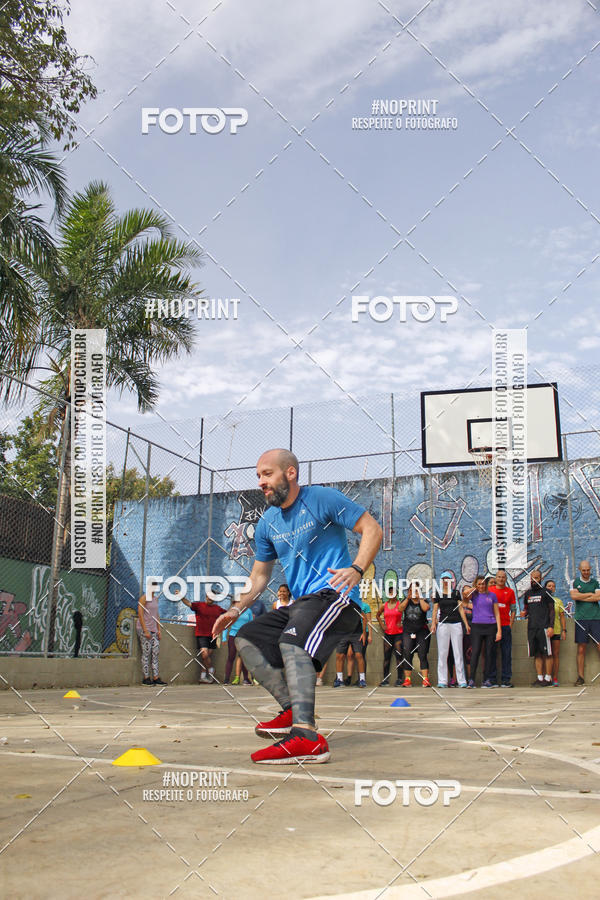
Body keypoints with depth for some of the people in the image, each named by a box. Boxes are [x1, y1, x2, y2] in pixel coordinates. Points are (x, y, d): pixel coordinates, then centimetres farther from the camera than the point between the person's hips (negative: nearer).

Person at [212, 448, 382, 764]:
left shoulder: (321, 498, -5)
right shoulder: (267, 523, 15)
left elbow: (372, 529, -7)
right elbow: (260, 575, 23)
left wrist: (356, 569, -23)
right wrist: (236, 610, 8)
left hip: (334, 594, -9)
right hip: (301, 602, 9)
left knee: (292, 641, -33)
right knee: (247, 638, -1)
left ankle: (307, 739, -44)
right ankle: (293, 711, -8)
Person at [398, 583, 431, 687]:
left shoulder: (424, 600, 6)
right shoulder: (406, 600, 12)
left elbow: (425, 608, -16)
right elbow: (400, 609, -6)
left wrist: (420, 597, -11)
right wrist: (408, 597, -10)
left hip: (421, 631, -2)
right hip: (407, 631, 2)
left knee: (423, 655, -8)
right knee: (407, 655, -2)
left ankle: (425, 679, -10)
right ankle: (407, 679, 2)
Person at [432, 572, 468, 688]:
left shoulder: (456, 593, 9)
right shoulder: (437, 594, 8)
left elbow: (461, 609, 8)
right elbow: (435, 610, 5)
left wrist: (466, 624, 2)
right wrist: (433, 623, -8)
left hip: (456, 623, 0)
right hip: (443, 624, 0)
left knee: (458, 653, 0)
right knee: (442, 653, 0)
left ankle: (462, 680, 3)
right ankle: (442, 681, 3)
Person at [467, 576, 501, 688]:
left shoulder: (492, 595, 10)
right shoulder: (474, 595, 7)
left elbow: (496, 613, 9)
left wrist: (499, 630, 2)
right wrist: (475, 589, 0)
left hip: (490, 626, 2)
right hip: (476, 626, -2)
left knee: (489, 653, 3)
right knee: (475, 652, -7)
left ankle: (486, 681, 9)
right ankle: (471, 680, -6)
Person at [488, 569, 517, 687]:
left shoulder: (510, 591, 8)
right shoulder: (489, 590, 7)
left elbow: (513, 609, 9)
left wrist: (511, 623, 1)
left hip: (505, 626, 1)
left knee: (506, 653, 1)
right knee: (492, 653, 1)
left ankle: (506, 679, 5)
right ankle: (492, 678, 7)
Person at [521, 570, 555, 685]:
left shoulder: (545, 592, 1)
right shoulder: (527, 593, 16)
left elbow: (552, 610, -1)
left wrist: (551, 626, -11)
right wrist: (524, 613, 3)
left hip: (543, 627, -5)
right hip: (531, 627, 5)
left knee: (546, 653, -4)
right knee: (537, 654, 5)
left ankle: (548, 678, 0)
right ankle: (540, 677, 9)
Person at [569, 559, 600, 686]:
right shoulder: (575, 582, 10)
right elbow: (573, 596, -6)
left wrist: (581, 597, -3)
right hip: (581, 618, 0)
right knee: (581, 648, -1)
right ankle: (580, 677, 3)